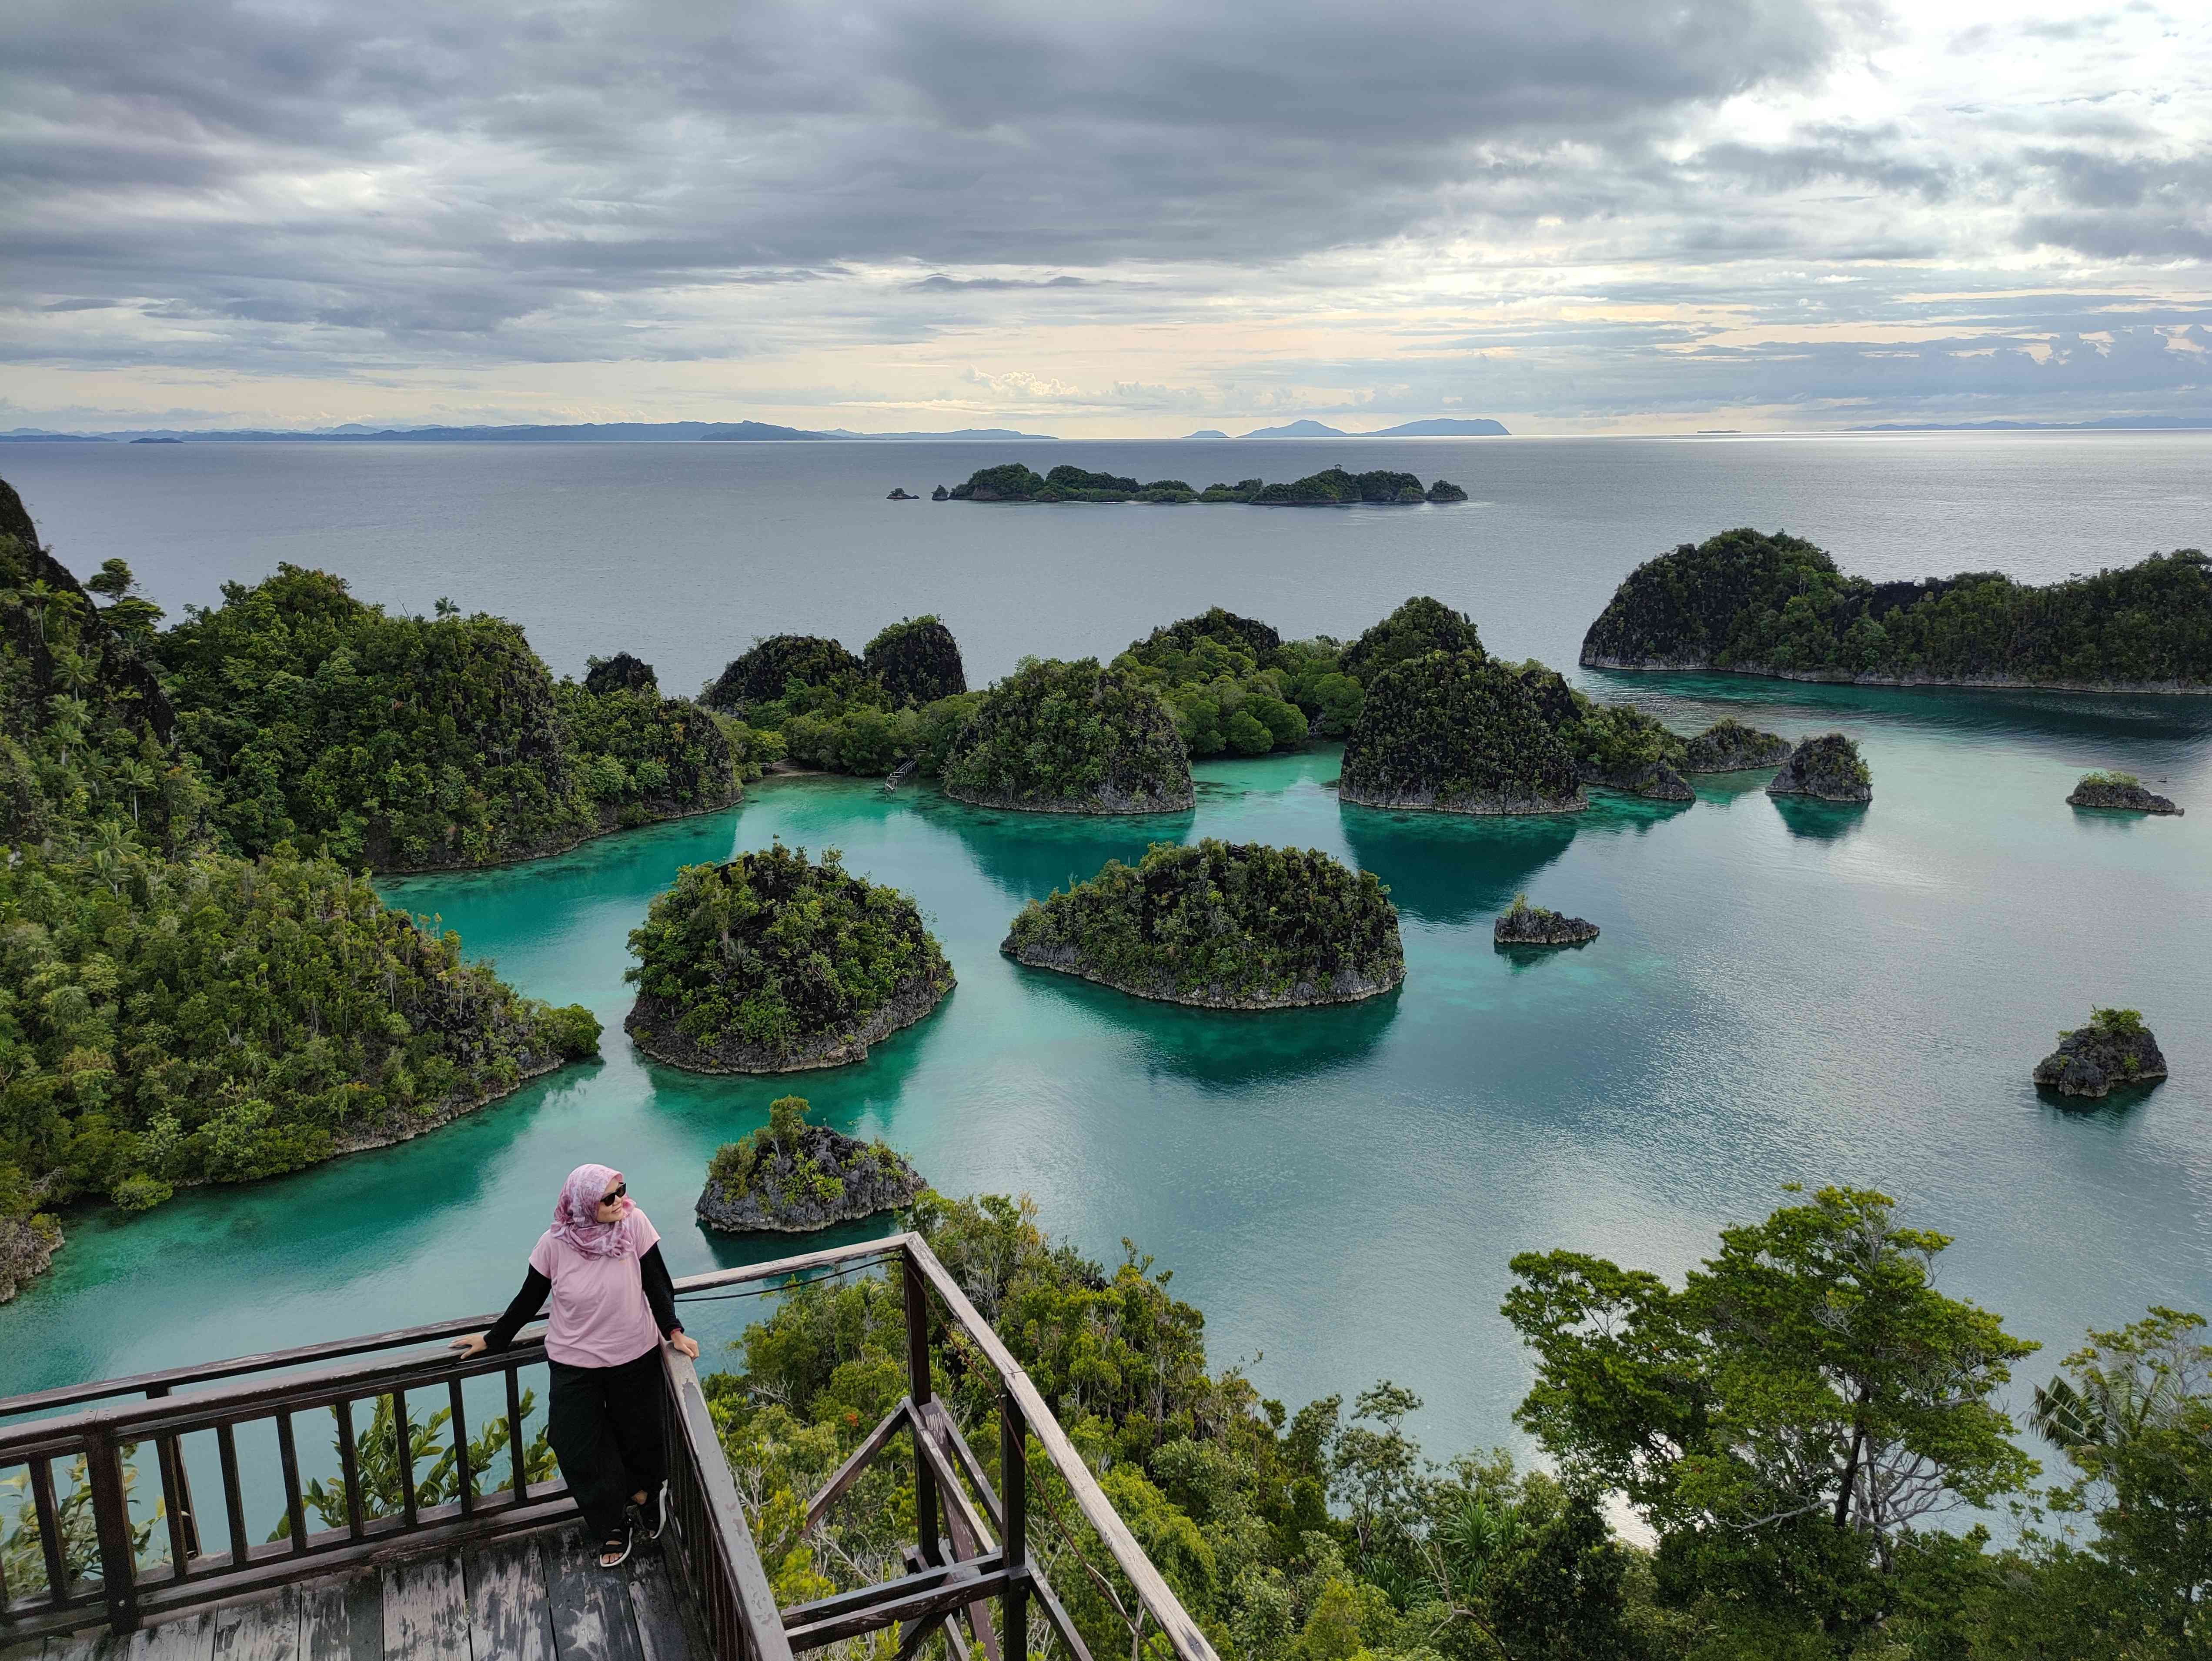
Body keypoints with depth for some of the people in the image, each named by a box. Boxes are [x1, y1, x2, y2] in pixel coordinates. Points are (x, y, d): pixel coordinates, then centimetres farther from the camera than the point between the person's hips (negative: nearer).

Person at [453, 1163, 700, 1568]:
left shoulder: (634, 1223, -18)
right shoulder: (554, 1244, -16)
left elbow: (657, 1282, -9)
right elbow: (529, 1299, -1)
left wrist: (674, 1331, -14)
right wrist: (491, 1340, 8)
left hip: (635, 1356, 0)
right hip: (574, 1363, 0)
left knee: (638, 1435, 15)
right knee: (579, 1451, 6)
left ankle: (647, 1489, 49)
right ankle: (614, 1529, 28)